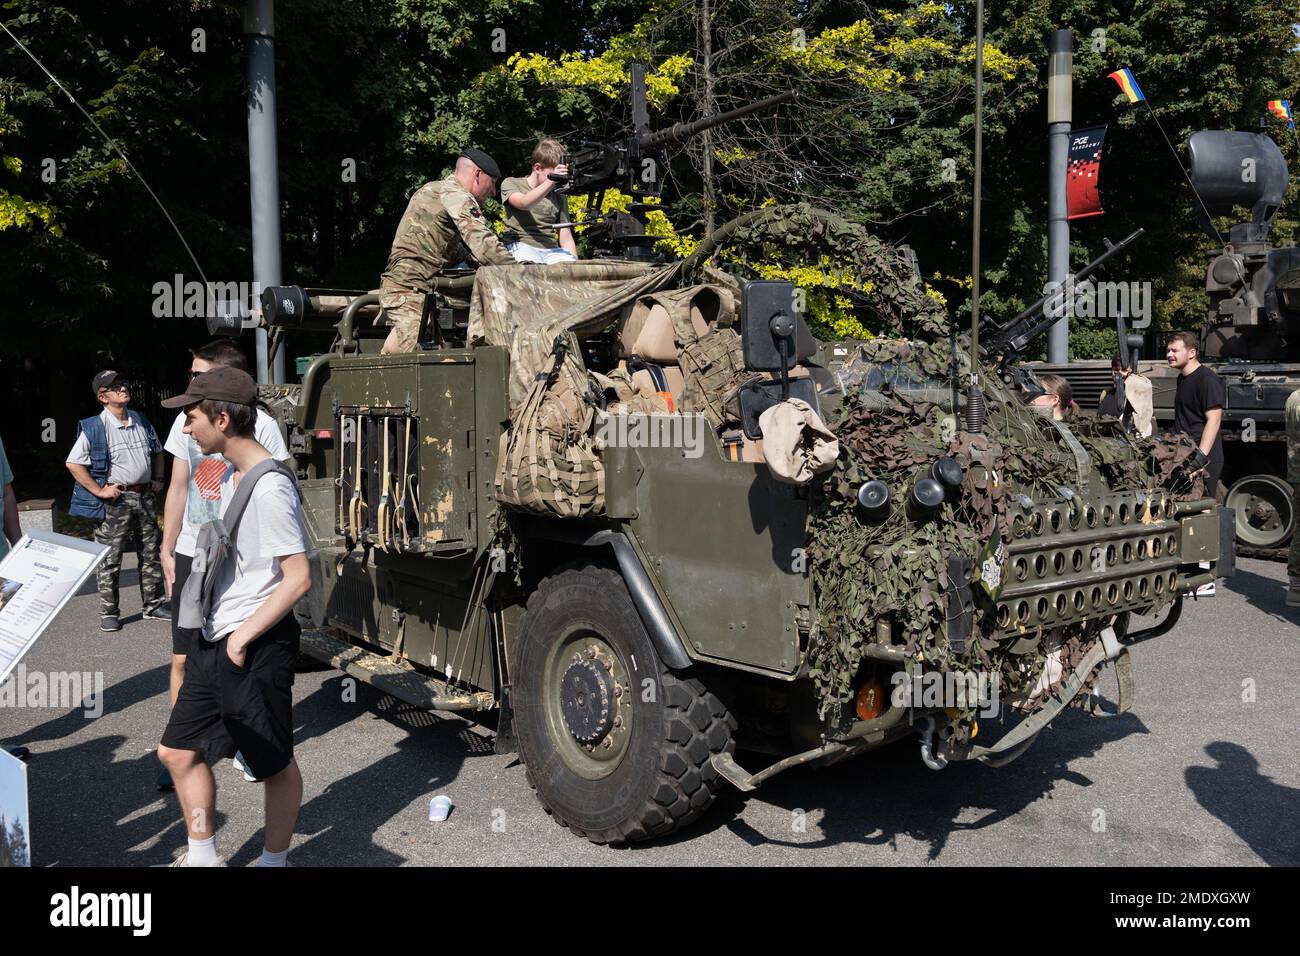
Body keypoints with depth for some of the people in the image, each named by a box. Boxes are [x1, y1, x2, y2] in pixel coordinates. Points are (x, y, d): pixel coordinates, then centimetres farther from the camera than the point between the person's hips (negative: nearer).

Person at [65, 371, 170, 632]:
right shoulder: (94, 428, -11)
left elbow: (157, 452, 22)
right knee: (109, 558, 1)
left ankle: (154, 605, 23)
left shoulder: (141, 421, 7)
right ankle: (108, 613, 11)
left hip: (146, 495, 6)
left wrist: (158, 479, 9)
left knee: (151, 554, 12)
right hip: (116, 499, -5)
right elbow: (73, 464, -13)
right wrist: (99, 491, -15)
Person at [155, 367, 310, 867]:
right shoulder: (230, 475, 8)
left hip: (255, 648, -10)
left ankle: (274, 860, 26)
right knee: (178, 751, 17)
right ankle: (202, 856, 32)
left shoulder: (270, 488, -21)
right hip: (212, 639, 10)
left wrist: (243, 636, -19)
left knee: (275, 764, 8)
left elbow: (298, 577, -23)